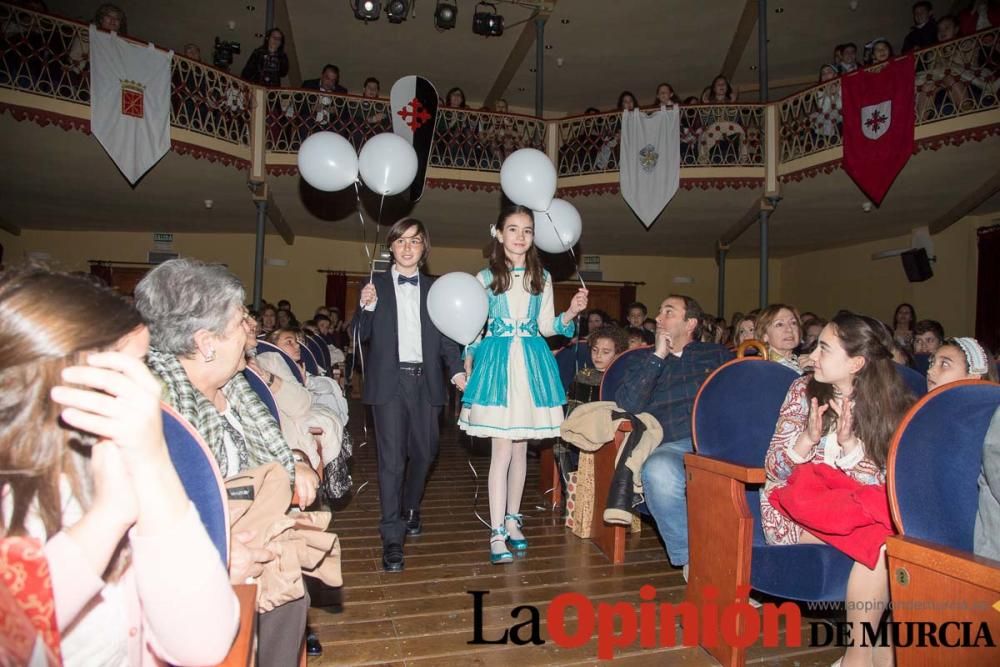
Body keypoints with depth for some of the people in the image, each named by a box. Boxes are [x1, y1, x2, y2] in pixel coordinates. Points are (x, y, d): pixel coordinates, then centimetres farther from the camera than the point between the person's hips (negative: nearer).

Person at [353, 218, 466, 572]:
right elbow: (361, 336, 3)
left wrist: (456, 369, -6)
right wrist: (366, 307, -15)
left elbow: (445, 335, 8)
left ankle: (410, 509, 38)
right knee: (392, 457, -4)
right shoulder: (375, 285, 6)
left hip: (426, 380, 3)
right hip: (389, 381, -3)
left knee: (424, 452, 12)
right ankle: (392, 539, 3)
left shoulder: (435, 288, 12)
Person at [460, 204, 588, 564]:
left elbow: (546, 326, 9)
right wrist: (468, 361, 2)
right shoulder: (486, 277, 4)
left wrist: (572, 312, -5)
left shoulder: (542, 278, 10)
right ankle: (497, 534, -3)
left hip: (532, 363, 3)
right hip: (496, 361, -3)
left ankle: (512, 520, 25)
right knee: (503, 449, -8)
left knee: (521, 447, 9)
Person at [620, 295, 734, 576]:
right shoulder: (643, 360, 24)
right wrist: (657, 357, 5)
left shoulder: (716, 354, 25)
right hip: (672, 446, 0)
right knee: (658, 471, -36)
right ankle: (689, 558, -18)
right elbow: (626, 405, 5)